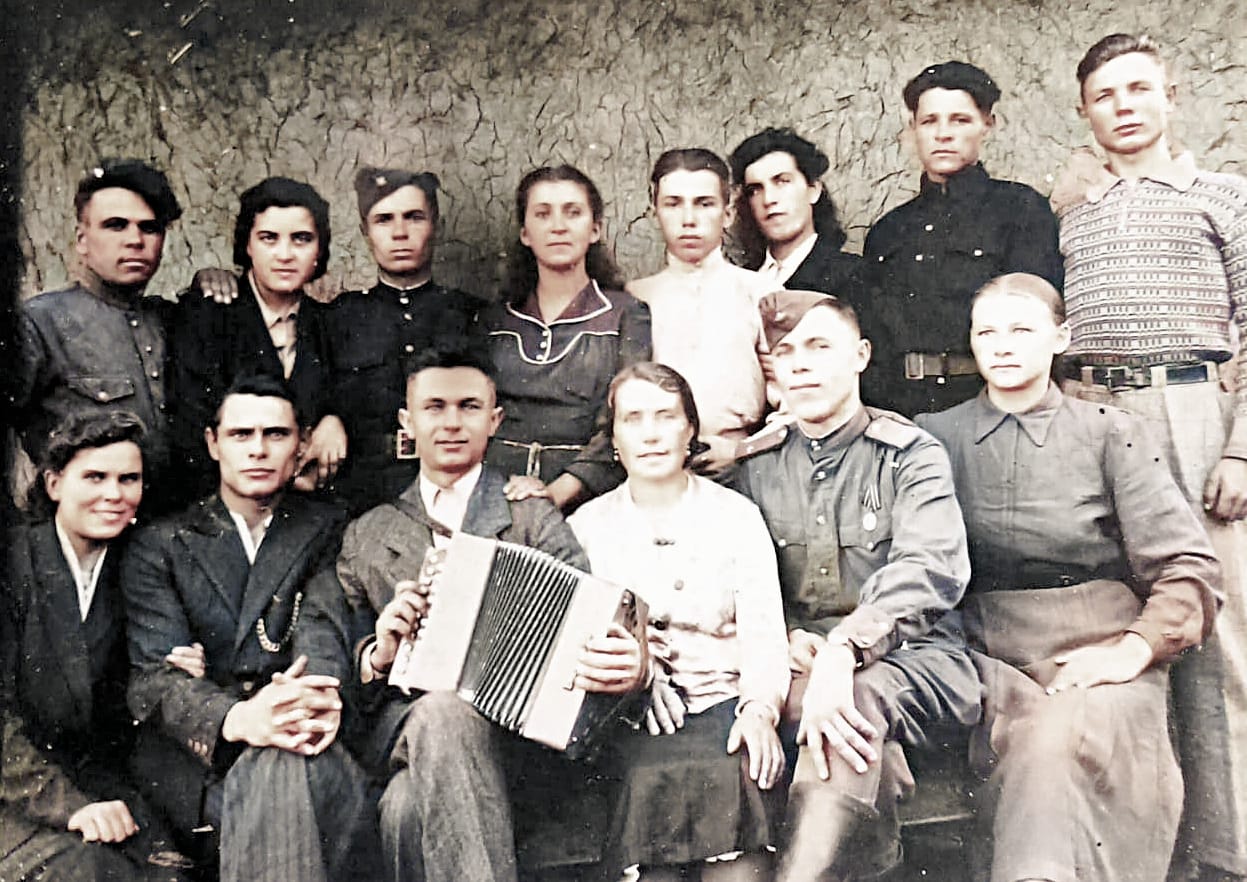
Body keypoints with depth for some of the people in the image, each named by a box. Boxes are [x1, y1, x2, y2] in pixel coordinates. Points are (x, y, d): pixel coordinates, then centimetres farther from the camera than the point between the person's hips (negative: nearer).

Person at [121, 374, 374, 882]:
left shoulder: (326, 530, 15)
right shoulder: (159, 547, 12)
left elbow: (323, 628, -2)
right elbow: (155, 674, -2)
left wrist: (320, 695, -28)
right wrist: (237, 719, -24)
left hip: (305, 739, 1)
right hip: (192, 749, -1)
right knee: (273, 776, -33)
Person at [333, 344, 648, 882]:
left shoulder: (533, 520, 11)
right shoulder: (366, 539, 19)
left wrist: (629, 666, -26)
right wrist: (378, 654, -6)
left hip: (518, 733, -1)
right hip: (402, 730, 2)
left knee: (445, 713, -34)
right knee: (408, 806, -32)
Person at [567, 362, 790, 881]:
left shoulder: (735, 515, 11)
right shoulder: (588, 526, 13)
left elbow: (764, 632, 2)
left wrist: (760, 709, -16)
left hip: (724, 697, 0)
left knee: (735, 776, -29)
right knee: (658, 775, -30)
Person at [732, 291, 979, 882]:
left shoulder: (911, 454, 1)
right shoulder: (756, 468, 13)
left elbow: (929, 569, -16)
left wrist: (844, 651, -32)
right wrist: (787, 640, -16)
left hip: (911, 660, -3)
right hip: (798, 661, 3)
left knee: (855, 701, -35)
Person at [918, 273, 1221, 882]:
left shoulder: (1108, 434, 8)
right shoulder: (936, 437, 11)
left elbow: (1188, 568, 4)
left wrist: (1134, 649, -10)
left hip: (1098, 661, -1)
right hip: (990, 663, 1)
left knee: (1059, 737, -33)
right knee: (1031, 733, -32)